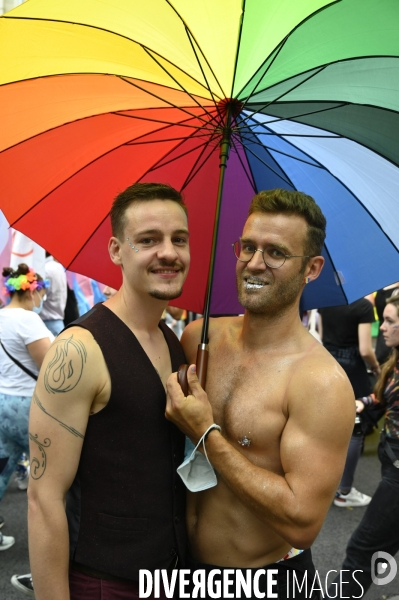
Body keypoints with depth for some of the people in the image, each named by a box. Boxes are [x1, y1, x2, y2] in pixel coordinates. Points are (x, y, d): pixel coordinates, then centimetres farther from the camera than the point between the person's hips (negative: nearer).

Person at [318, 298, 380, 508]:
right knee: (355, 430, 4)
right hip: (351, 369, -7)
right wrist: (376, 368, 1)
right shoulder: (363, 305, -17)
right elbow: (365, 350, -18)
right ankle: (344, 492, 10)